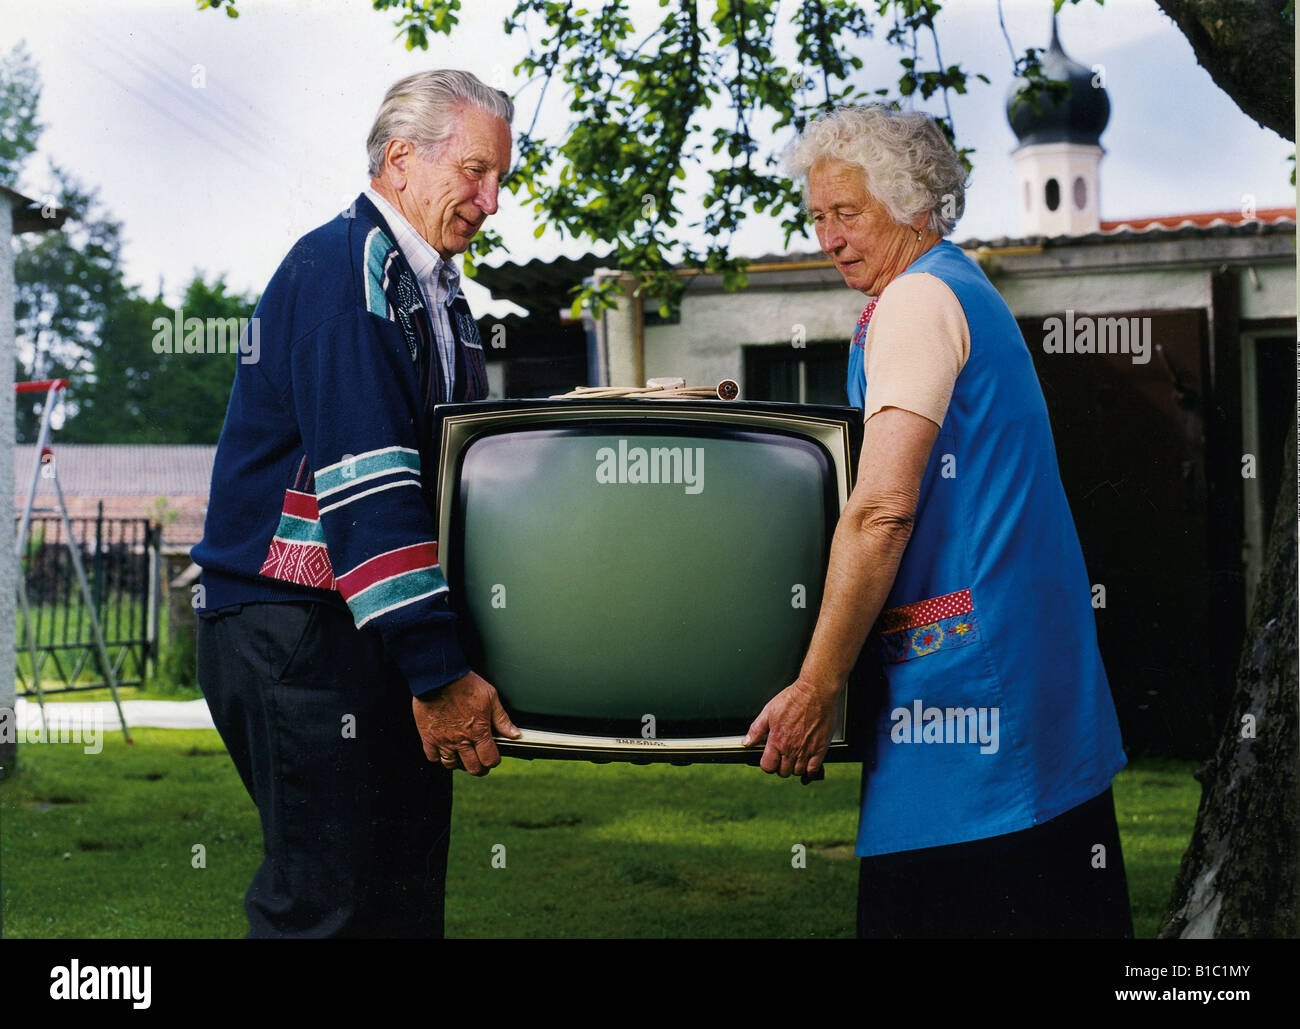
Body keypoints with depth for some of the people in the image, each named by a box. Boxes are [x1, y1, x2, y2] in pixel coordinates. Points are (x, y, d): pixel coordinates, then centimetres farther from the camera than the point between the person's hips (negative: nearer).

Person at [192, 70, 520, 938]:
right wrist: (436, 669, -25)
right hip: (300, 631, -10)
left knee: (406, 897, 9)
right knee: (336, 904, -11)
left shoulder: (435, 289, 17)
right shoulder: (341, 266, -13)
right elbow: (364, 478, -21)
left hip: (388, 634, 10)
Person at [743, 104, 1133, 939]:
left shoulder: (916, 300, -11)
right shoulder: (967, 291, 20)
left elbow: (882, 511, -20)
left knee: (934, 910, -9)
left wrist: (817, 689, -18)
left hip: (964, 674, -10)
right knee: (1056, 910, 12)